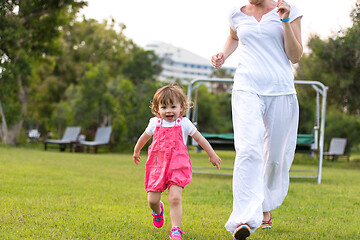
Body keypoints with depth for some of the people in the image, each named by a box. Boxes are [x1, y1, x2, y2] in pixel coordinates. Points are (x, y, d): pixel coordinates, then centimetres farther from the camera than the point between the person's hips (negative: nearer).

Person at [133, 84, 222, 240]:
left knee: (175, 198, -17)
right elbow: (144, 138, 25)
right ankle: (157, 210, 38)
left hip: (177, 167, -2)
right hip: (157, 167, 2)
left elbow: (200, 139, 10)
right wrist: (136, 152, 38)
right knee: (152, 200, 1)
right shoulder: (155, 123, 6)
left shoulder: (184, 123, 1)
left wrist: (212, 155, 13)